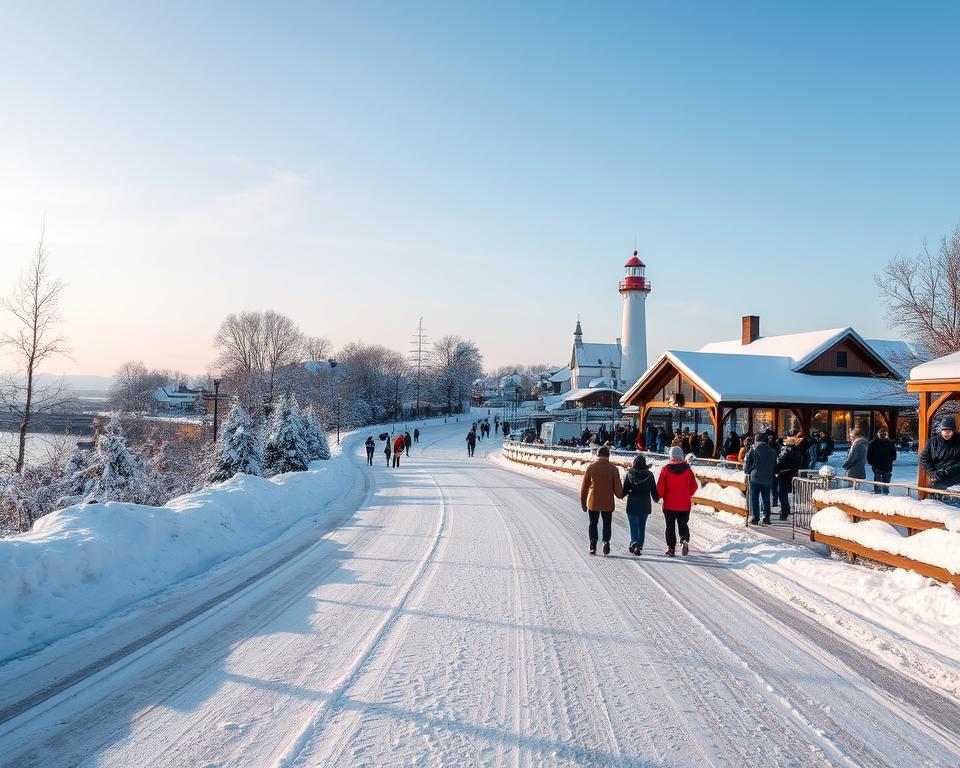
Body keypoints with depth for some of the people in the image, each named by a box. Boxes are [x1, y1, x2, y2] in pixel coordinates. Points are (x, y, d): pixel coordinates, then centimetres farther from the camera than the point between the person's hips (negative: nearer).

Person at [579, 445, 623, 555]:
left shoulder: (591, 467, -3)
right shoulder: (613, 469, -5)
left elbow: (584, 486, 1)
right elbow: (618, 487, -4)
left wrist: (583, 502, 10)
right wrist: (620, 496, 19)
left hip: (593, 502, 0)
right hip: (608, 502, 0)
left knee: (593, 524, 11)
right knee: (607, 524, 14)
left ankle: (593, 545, 3)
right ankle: (606, 542, -1)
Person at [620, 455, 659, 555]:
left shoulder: (629, 474, -7)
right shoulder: (649, 475, -2)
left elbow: (624, 489, -5)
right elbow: (654, 490, 3)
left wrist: (622, 495, 18)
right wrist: (656, 498, 24)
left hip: (632, 505, -2)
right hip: (645, 505, 2)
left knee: (633, 526, 2)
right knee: (642, 527, 13)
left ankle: (634, 543, -19)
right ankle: (639, 547, 14)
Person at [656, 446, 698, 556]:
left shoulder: (665, 470, -10)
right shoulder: (688, 470, -3)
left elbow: (660, 487, -10)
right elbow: (694, 486, 2)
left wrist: (661, 496, 9)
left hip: (669, 504, -1)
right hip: (685, 505, 2)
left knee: (670, 526, 9)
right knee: (683, 525, 14)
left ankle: (671, 548, 7)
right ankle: (685, 540, -12)